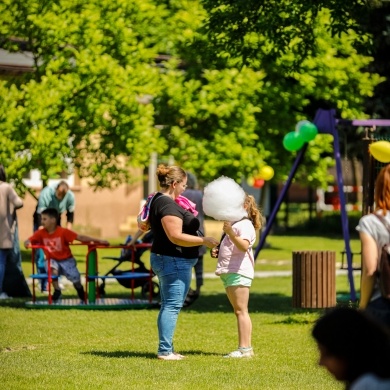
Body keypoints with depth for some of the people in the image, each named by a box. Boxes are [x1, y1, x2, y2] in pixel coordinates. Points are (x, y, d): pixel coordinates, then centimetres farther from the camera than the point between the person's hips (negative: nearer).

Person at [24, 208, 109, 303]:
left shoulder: (63, 232, -18)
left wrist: (98, 241, -26)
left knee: (75, 279, -10)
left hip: (66, 260, -1)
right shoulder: (41, 233, -10)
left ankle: (80, 290, 28)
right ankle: (57, 290, -11)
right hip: (52, 260, 1)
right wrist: (27, 243, -40)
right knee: (53, 270, -33)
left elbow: (80, 237, -20)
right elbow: (28, 241, -12)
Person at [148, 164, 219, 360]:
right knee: (172, 306, -8)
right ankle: (165, 350, -7)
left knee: (168, 306, 14)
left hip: (164, 259, 11)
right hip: (174, 262, -11)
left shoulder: (159, 201, 13)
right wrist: (203, 241, -21)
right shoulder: (168, 205, -20)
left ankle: (166, 349, 18)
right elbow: (176, 237, -26)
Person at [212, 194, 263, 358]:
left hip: (239, 272, -11)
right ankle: (246, 348, 14)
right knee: (238, 311, 11)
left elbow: (244, 246, -26)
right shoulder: (233, 223, 23)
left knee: (241, 310, -13)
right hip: (229, 272, 11)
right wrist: (217, 252, 13)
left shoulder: (245, 225, -8)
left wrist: (231, 233, -40)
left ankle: (244, 348, -16)